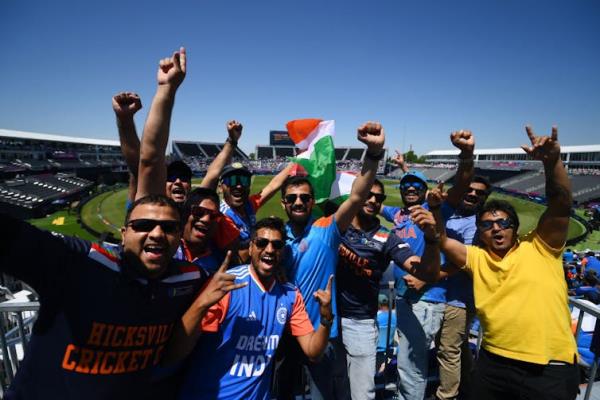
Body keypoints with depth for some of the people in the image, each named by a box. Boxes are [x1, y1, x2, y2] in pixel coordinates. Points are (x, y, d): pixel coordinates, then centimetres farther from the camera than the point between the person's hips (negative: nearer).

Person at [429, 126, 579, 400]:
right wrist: (435, 209, -13)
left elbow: (561, 204, -12)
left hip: (551, 368, -3)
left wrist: (552, 161, -24)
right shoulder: (476, 257, 8)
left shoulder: (539, 248, -1)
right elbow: (441, 241, 2)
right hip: (494, 362, 3)